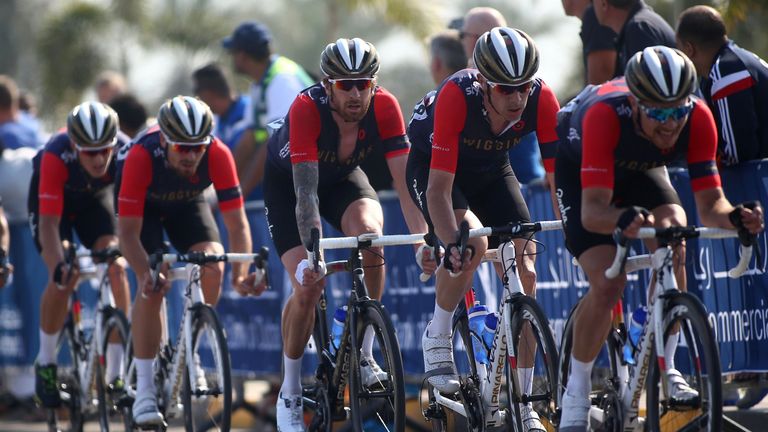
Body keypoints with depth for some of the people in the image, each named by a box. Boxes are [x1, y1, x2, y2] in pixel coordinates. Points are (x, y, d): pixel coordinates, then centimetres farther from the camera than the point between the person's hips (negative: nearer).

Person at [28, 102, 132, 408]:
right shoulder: (56, 157, -40)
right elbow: (49, 222, -40)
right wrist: (58, 266, -54)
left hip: (95, 197, 2)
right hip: (52, 199, -2)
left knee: (116, 268, -18)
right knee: (64, 278, -21)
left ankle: (115, 373, -10)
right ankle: (45, 362, 1)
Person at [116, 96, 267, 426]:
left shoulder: (218, 155, -34)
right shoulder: (141, 156, -39)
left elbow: (236, 222, -31)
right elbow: (128, 231, -37)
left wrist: (241, 273, -46)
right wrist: (146, 274, -53)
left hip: (187, 203, 3)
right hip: (144, 206, -2)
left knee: (213, 268, -21)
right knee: (152, 286, -21)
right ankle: (144, 389, -15)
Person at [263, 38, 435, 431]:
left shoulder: (384, 107, -30)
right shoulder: (307, 108, -37)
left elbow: (404, 180, -31)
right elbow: (305, 190, -42)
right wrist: (312, 253, -53)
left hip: (342, 178, 2)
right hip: (287, 181, -2)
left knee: (370, 237, -30)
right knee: (308, 286, -16)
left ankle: (363, 356, -15)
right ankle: (290, 394, 4)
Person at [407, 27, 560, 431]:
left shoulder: (541, 99, -30)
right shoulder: (457, 96, -39)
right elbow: (439, 189, -39)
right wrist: (451, 244, -52)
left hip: (492, 170, 4)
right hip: (431, 166, -4)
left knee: (525, 274, -8)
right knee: (473, 244, -33)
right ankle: (437, 338, -8)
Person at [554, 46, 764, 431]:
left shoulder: (698, 118, -32)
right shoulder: (605, 115, -42)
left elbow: (710, 205, -30)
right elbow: (592, 210, -45)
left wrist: (735, 217, -52)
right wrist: (624, 219, -67)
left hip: (641, 168, 3)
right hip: (580, 169, -3)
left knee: (674, 242, -25)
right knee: (607, 283, -20)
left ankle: (663, 369, -11)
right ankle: (576, 392, 0)